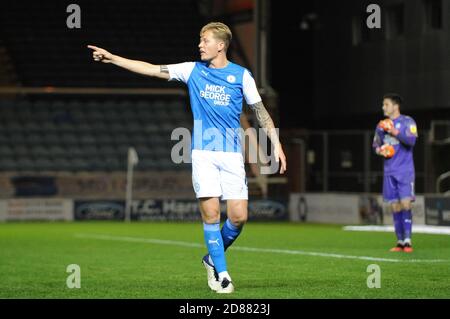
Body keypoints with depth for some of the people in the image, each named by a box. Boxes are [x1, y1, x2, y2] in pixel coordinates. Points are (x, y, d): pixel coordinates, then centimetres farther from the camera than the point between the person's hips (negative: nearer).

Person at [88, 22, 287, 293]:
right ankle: (221, 272, 3)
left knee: (238, 216, -8)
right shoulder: (192, 70, 6)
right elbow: (151, 69, 5)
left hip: (232, 155, -1)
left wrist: (277, 144, 1)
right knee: (210, 212, -9)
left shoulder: (241, 75, 2)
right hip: (203, 153, 1)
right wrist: (112, 58, 1)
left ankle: (214, 258, 18)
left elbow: (260, 111, 7)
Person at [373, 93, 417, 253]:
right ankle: (400, 242, 9)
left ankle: (407, 241, -10)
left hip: (405, 170, -5)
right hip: (389, 171, 5)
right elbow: (376, 145, 21)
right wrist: (379, 150, -1)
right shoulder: (381, 125, 13)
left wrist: (395, 132, -24)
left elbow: (411, 140, -16)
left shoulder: (407, 122, -3)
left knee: (405, 204, -12)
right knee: (395, 207, 4)